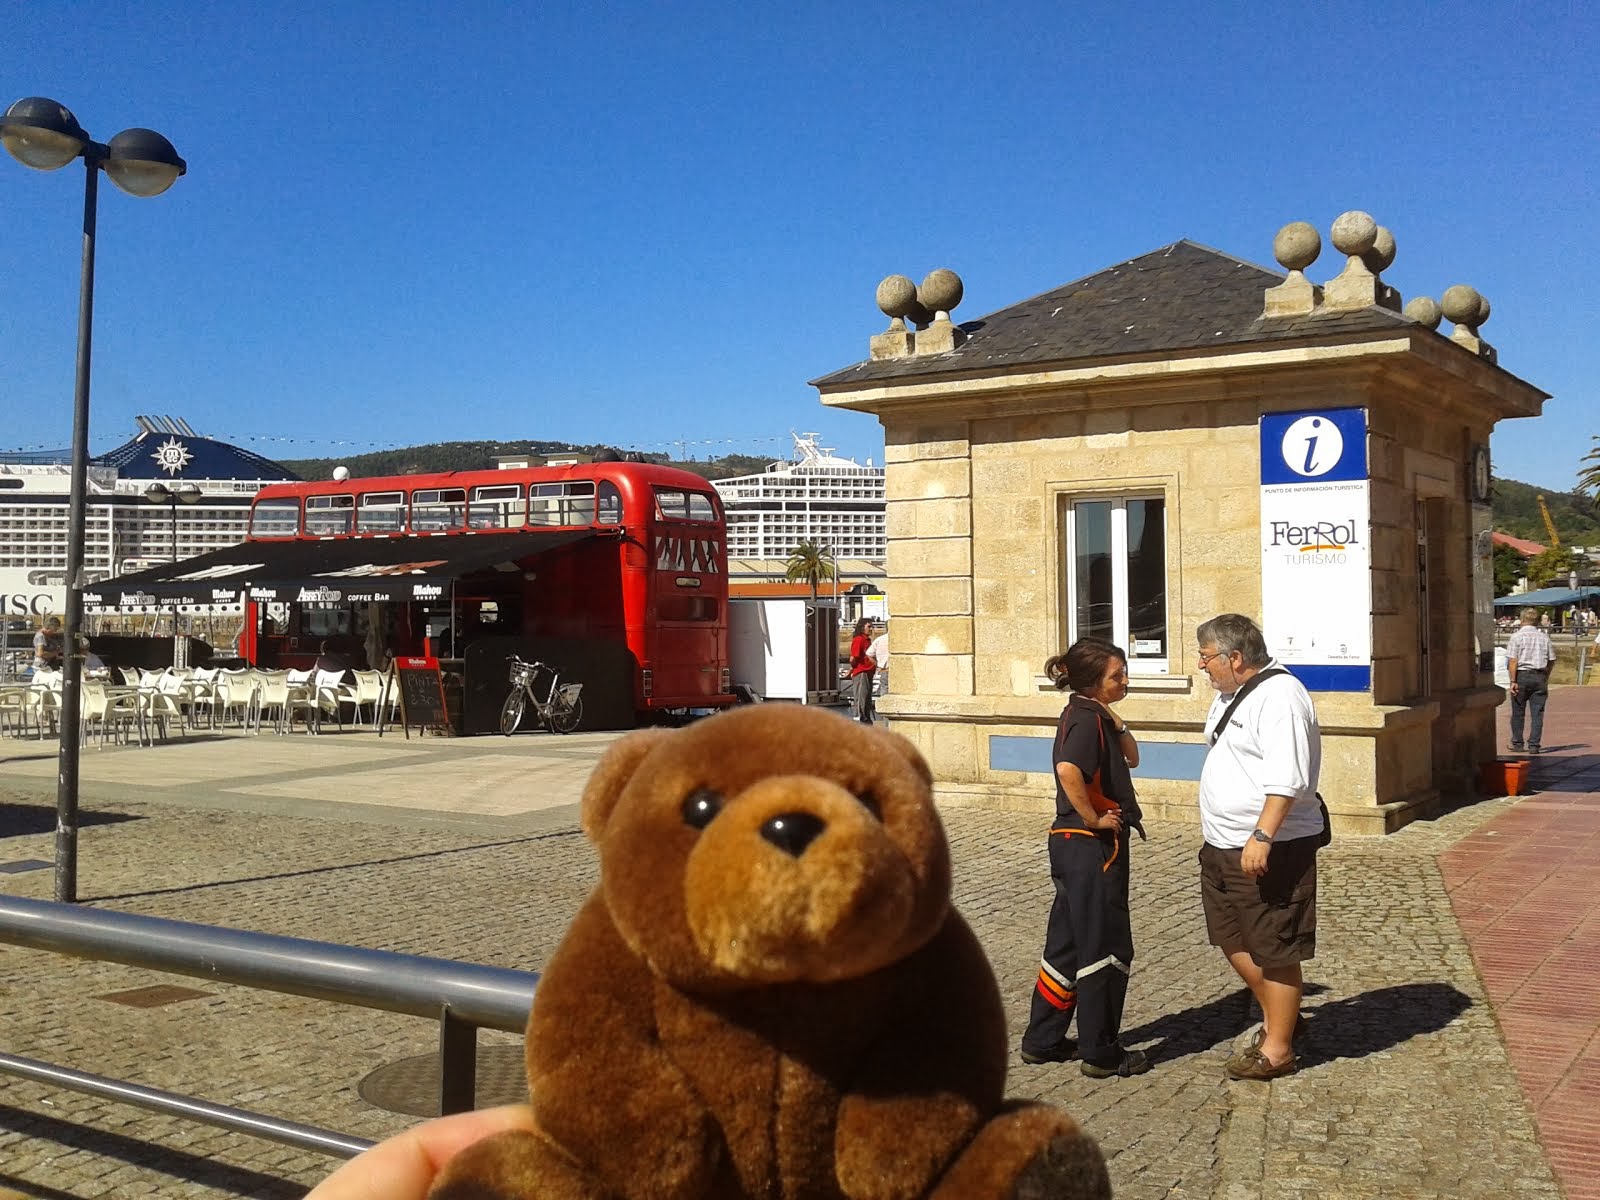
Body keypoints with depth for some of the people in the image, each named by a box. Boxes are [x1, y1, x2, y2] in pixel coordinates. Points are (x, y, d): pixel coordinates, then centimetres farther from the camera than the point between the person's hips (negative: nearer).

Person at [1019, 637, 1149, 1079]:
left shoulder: (1092, 714, 12)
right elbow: (1068, 769, -36)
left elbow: (1130, 758, 16)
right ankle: (1102, 1053, 11)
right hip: (1093, 846, -10)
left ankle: (1043, 1041, 24)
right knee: (1106, 951, 1)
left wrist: (1115, 718, 3)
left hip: (1074, 844, 10)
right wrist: (1093, 818, -24)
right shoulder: (1087, 718, -18)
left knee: (1067, 945, 16)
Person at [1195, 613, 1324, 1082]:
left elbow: (1287, 780, -26)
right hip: (1223, 845, 10)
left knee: (1274, 950, 2)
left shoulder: (1279, 696, -19)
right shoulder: (1231, 695, 12)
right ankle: (1276, 1016, 37)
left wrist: (1262, 837, -30)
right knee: (1232, 938, 18)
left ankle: (1278, 1048, 15)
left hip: (1270, 849, -10)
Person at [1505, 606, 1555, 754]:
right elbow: (1551, 660, 8)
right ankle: (1534, 745, 2)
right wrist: (1546, 679, 18)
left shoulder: (1516, 636, -6)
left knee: (1518, 712, 10)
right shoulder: (1544, 637, 5)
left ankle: (1517, 743, 18)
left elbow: (1513, 660, -12)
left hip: (1521, 675, -2)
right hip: (1539, 676, 2)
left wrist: (1513, 681, -11)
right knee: (1537, 713, 4)